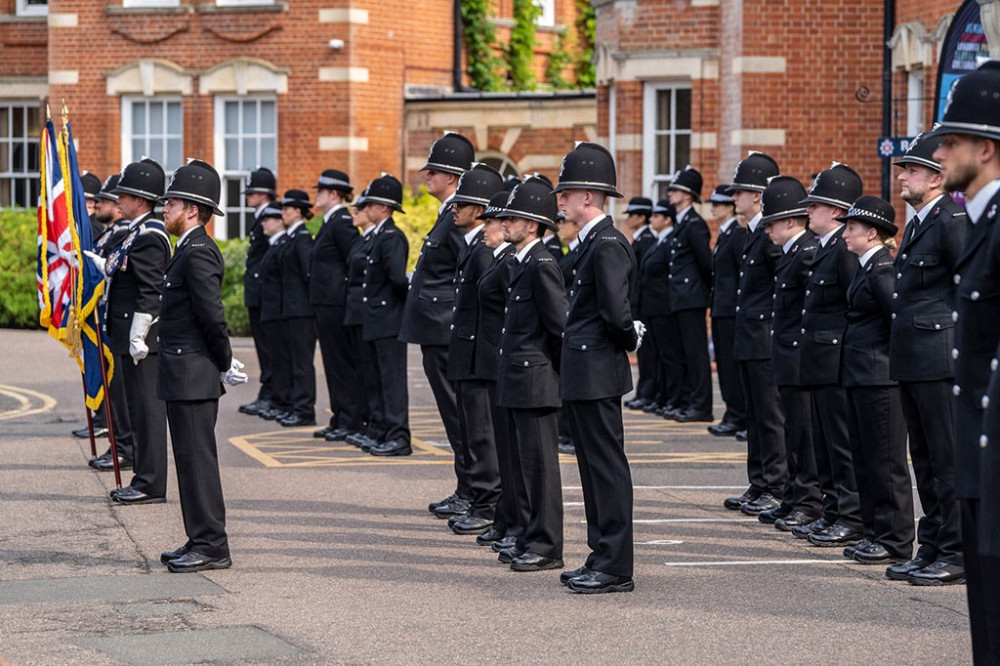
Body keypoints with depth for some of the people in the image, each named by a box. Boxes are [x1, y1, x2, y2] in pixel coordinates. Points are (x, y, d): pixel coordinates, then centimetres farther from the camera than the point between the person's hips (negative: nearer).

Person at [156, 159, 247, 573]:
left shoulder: (198, 253, -16)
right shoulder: (189, 250, 16)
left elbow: (212, 316, -20)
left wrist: (224, 364, -11)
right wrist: (223, 364, 16)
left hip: (193, 378, -10)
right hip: (184, 378, 10)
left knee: (197, 458, -7)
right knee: (192, 459, 13)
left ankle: (211, 546, -4)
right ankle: (202, 541, 19)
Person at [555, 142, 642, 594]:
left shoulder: (607, 245, -17)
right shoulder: (592, 243, 14)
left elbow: (617, 313, -23)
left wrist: (630, 339, -6)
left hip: (597, 373, -10)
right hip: (583, 374, 10)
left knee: (606, 467, -5)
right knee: (594, 467, 14)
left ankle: (616, 568, -1)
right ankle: (603, 558, 21)